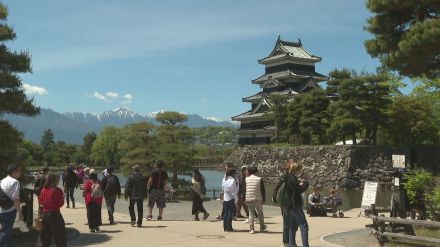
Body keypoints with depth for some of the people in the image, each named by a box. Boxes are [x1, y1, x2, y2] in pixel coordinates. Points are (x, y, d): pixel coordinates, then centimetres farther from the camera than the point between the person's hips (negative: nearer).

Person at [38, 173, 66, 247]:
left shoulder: (43, 190, 2)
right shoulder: (57, 190, -14)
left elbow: (41, 201, 12)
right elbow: (61, 203, -11)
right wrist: (62, 197, 5)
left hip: (44, 214, 6)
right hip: (54, 214, -6)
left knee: (45, 239, 15)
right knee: (60, 238, 5)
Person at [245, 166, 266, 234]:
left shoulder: (246, 179, 1)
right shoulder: (259, 179, -2)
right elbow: (262, 190, -2)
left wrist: (244, 199, 12)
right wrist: (263, 199, 5)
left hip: (249, 199, 0)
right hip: (258, 199, 0)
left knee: (251, 214, 5)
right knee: (260, 213, 16)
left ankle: (251, 229, -1)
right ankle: (262, 227, 26)